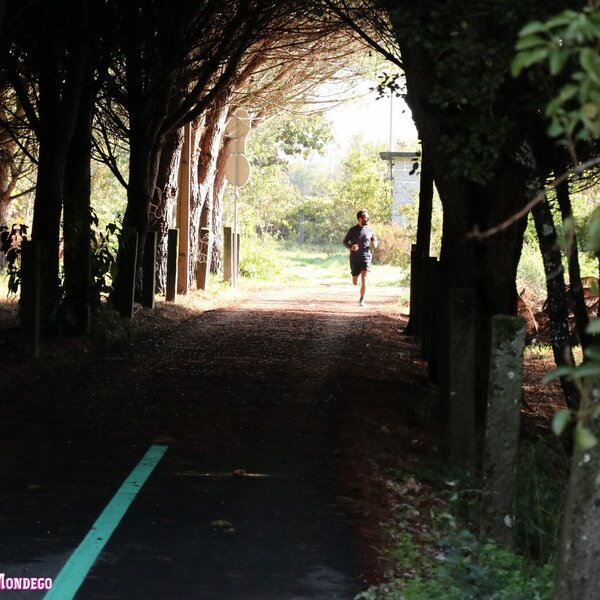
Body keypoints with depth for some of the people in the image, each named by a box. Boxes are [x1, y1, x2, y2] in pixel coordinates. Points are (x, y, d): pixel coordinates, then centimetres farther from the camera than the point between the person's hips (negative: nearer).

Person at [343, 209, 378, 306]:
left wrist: (374, 244, -10)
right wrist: (351, 247, -18)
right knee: (355, 282, 8)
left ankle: (362, 300, -8)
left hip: (366, 257, 0)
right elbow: (345, 241, 3)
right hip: (354, 259, 0)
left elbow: (375, 242, 15)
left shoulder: (370, 230, 4)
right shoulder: (352, 230, -3)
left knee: (364, 279, -16)